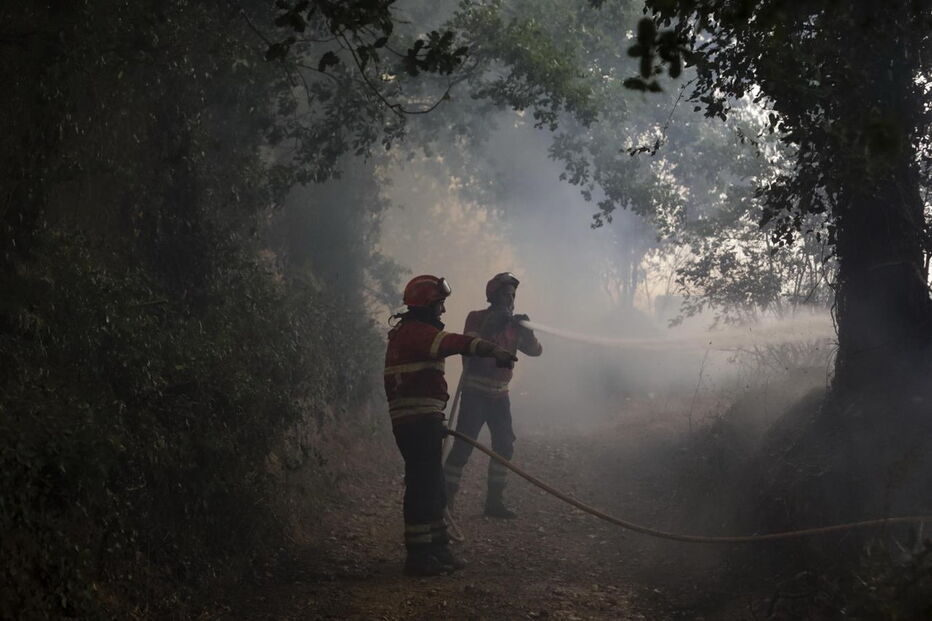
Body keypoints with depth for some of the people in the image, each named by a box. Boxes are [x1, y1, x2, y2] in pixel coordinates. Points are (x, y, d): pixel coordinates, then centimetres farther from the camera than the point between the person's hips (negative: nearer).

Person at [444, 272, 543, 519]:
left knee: (504, 446, 6)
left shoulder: (512, 324, 11)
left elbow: (535, 350, 3)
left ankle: (494, 501, 14)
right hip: (475, 391, -6)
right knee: (463, 445, -11)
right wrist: (491, 327, -27)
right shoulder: (477, 318, -5)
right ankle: (445, 497, -8)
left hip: (499, 394, 6)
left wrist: (525, 330, -15)